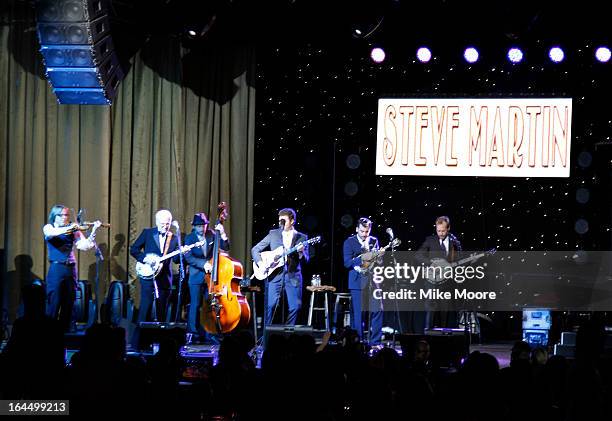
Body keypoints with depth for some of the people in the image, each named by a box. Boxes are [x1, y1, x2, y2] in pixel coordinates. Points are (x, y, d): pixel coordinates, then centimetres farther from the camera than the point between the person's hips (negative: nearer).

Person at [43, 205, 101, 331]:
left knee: (69, 304, 5)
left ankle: (65, 332, 11)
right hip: (56, 268, -3)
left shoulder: (74, 231, 9)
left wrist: (93, 231, -16)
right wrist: (69, 228, -29)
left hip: (71, 270, 3)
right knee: (54, 304, -7)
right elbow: (51, 233, -20)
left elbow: (85, 246, -5)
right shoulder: (48, 228, 6)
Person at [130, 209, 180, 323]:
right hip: (148, 275, -2)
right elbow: (133, 249, 1)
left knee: (162, 312, 5)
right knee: (145, 308, -7)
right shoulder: (147, 233, 3)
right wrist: (145, 258, -13)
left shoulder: (173, 238, 9)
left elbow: (176, 259, 3)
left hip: (165, 279, 3)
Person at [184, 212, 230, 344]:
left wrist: (222, 234, -14)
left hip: (210, 275, 3)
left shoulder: (211, 235, 4)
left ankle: (207, 332, 11)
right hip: (196, 277, -3)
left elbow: (225, 248, 2)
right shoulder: (189, 238, -4)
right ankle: (192, 332, 3)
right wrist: (203, 264, -25)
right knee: (196, 305, -5)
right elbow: (188, 257, -13)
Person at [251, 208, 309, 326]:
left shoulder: (301, 237, 9)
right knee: (270, 306, -11)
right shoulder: (273, 234, 10)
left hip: (293, 276, 1)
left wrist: (301, 252, -18)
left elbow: (305, 260, 4)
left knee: (295, 306, -5)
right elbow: (255, 249, 11)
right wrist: (260, 263, -5)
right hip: (275, 275, -1)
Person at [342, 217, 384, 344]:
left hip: (373, 281, 3)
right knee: (358, 314, -3)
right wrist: (361, 258, -22)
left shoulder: (374, 241, 12)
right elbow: (347, 262, -8)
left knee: (377, 310, -4)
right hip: (358, 282, -3)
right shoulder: (349, 242, 0)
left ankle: (375, 342, 4)